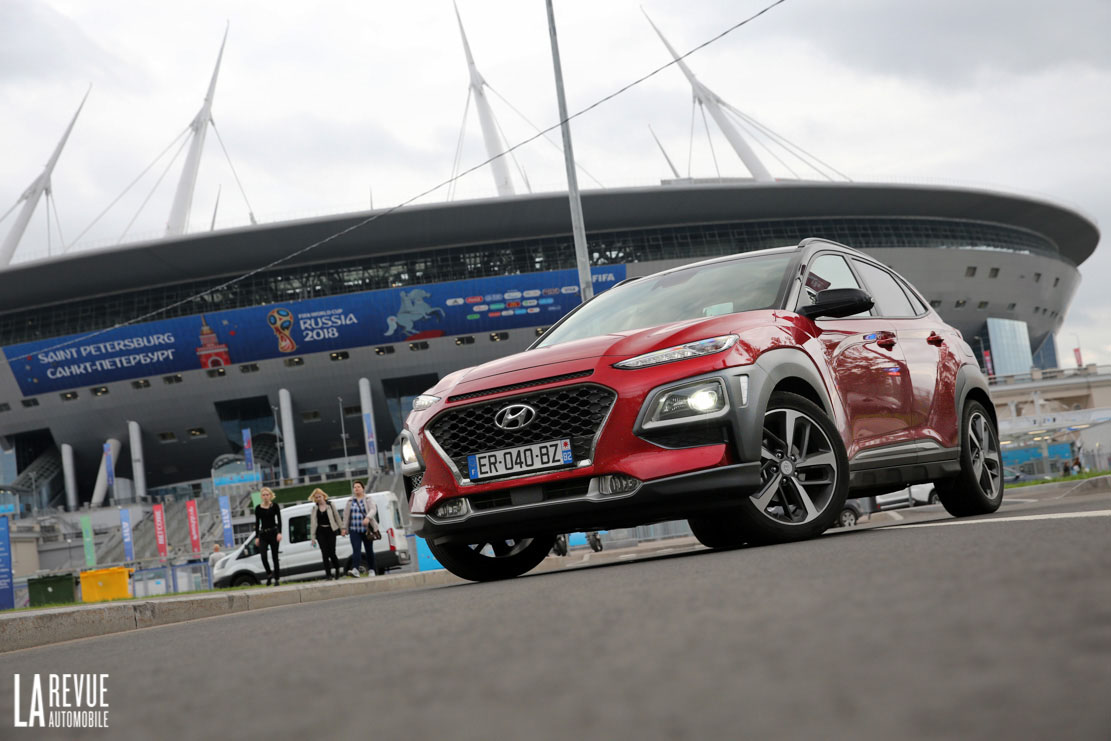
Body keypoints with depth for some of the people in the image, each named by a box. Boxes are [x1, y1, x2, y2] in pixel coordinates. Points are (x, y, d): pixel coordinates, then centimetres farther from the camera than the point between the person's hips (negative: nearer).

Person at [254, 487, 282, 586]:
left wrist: (279, 533, -16)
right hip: (263, 534, 1)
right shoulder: (258, 508, 5)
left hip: (273, 533, -1)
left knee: (275, 557, 1)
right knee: (263, 556, -14)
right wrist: (256, 537, 5)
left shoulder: (275, 506, 0)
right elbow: (257, 523, 8)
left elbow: (279, 520, -4)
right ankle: (269, 574, 8)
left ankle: (277, 578, 8)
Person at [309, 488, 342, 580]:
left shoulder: (331, 505, 4)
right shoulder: (315, 509, 8)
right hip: (321, 532, 2)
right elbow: (312, 523, 7)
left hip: (331, 531, -2)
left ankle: (337, 569, 21)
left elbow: (337, 517, 7)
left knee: (332, 552, -5)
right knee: (325, 552, -4)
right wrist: (313, 537, 2)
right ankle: (328, 574, -2)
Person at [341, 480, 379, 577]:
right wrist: (344, 528, 9)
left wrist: (368, 518, -33)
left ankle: (372, 570, 18)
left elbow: (373, 510, -14)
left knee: (369, 550, 6)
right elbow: (346, 515, 15)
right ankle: (355, 569, -28)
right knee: (356, 550, -15)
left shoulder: (368, 500, 3)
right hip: (354, 530, 1)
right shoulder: (350, 501, 12)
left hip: (367, 529, -1)